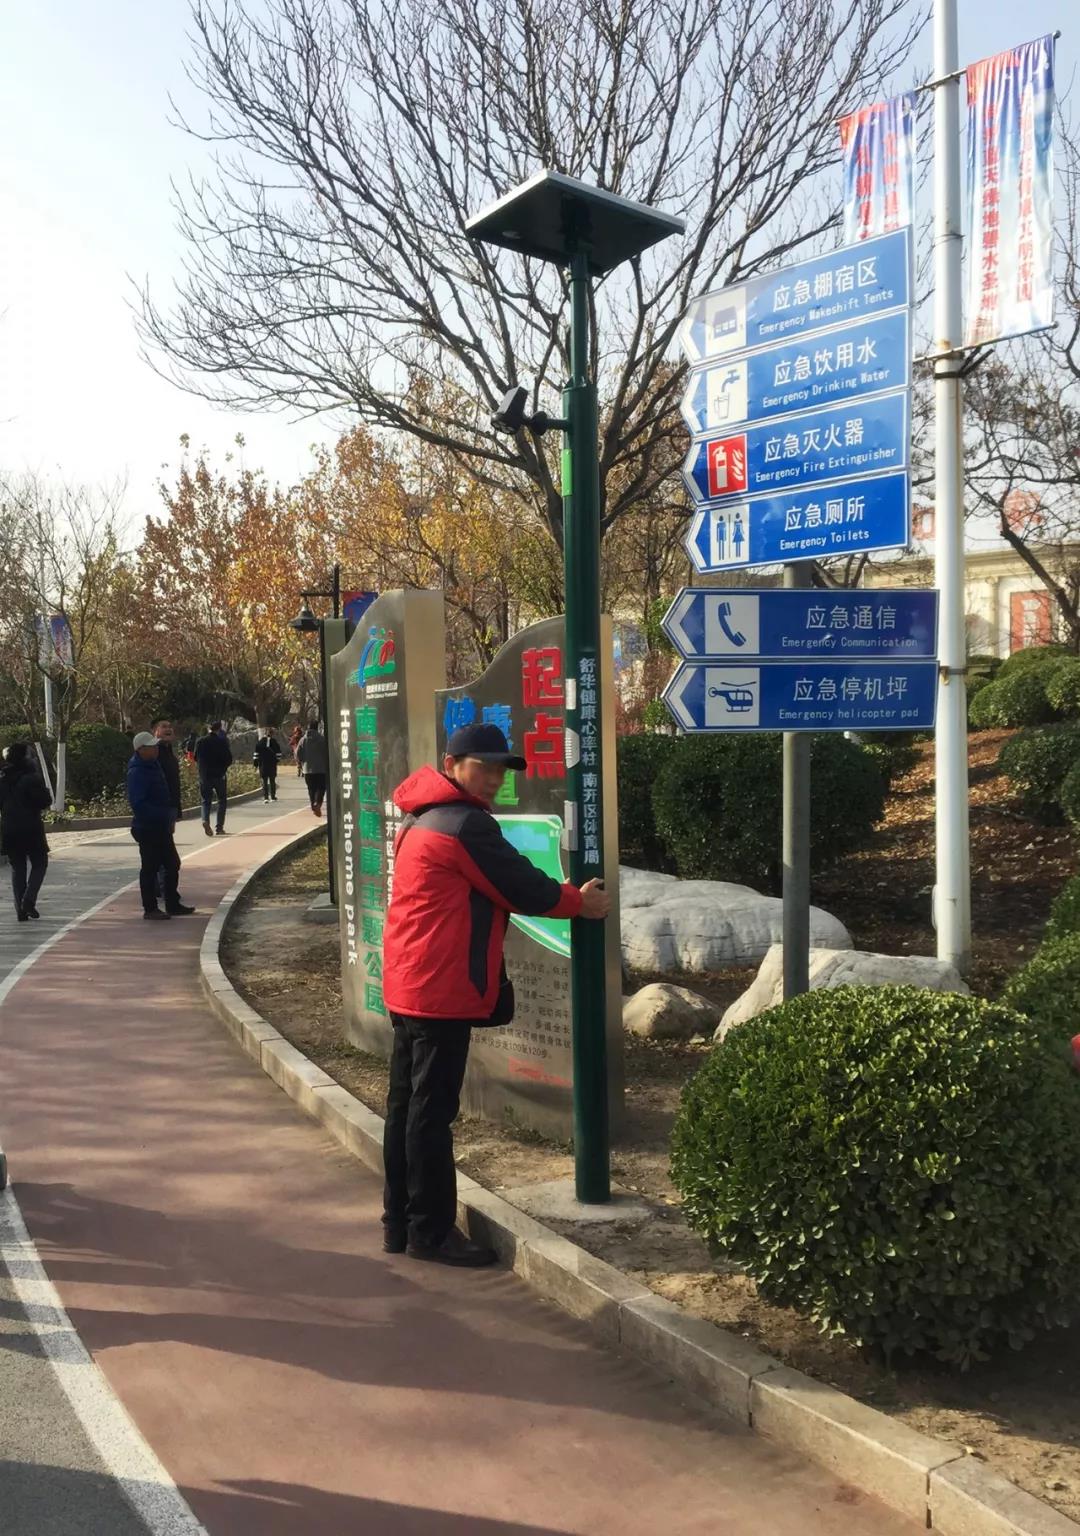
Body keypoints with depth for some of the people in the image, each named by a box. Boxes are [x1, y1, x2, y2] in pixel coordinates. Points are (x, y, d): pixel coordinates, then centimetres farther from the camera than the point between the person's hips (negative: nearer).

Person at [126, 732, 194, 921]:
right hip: (147, 828, -10)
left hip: (161, 827, 10)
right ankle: (150, 909, 9)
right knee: (150, 868, 0)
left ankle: (173, 905, 25)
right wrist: (160, 815, -27)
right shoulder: (137, 772, -19)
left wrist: (169, 817, 13)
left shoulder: (153, 766, 11)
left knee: (172, 864, 15)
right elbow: (137, 803, -27)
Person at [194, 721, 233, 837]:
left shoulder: (200, 741, 0)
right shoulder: (222, 742, -7)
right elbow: (229, 760, -6)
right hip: (219, 775, -2)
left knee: (206, 800, 10)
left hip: (204, 776, 2)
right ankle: (220, 827, 7)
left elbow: (196, 759, 5)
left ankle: (205, 820, -16)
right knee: (222, 800, 11)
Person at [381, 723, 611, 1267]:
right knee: (432, 1111, -2)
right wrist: (580, 902, 5)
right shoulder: (466, 824, -16)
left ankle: (400, 1223, 23)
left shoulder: (422, 819, 15)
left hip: (408, 986, 10)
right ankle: (431, 1231, 6)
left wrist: (563, 896, 7)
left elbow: (493, 891, 16)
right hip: (441, 990, -10)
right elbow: (522, 887, -12)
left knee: (406, 1106, 14)